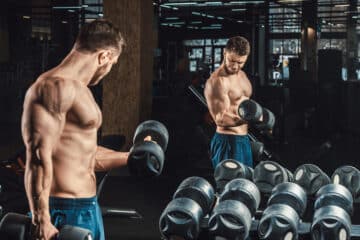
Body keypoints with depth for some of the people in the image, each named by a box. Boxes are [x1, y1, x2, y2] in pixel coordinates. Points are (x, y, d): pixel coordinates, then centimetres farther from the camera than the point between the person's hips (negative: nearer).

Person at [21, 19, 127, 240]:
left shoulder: (78, 89, 17)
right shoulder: (56, 87, -16)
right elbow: (39, 157, -23)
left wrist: (129, 157, 36)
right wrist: (42, 221, -28)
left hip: (88, 208, 10)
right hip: (65, 213, -10)